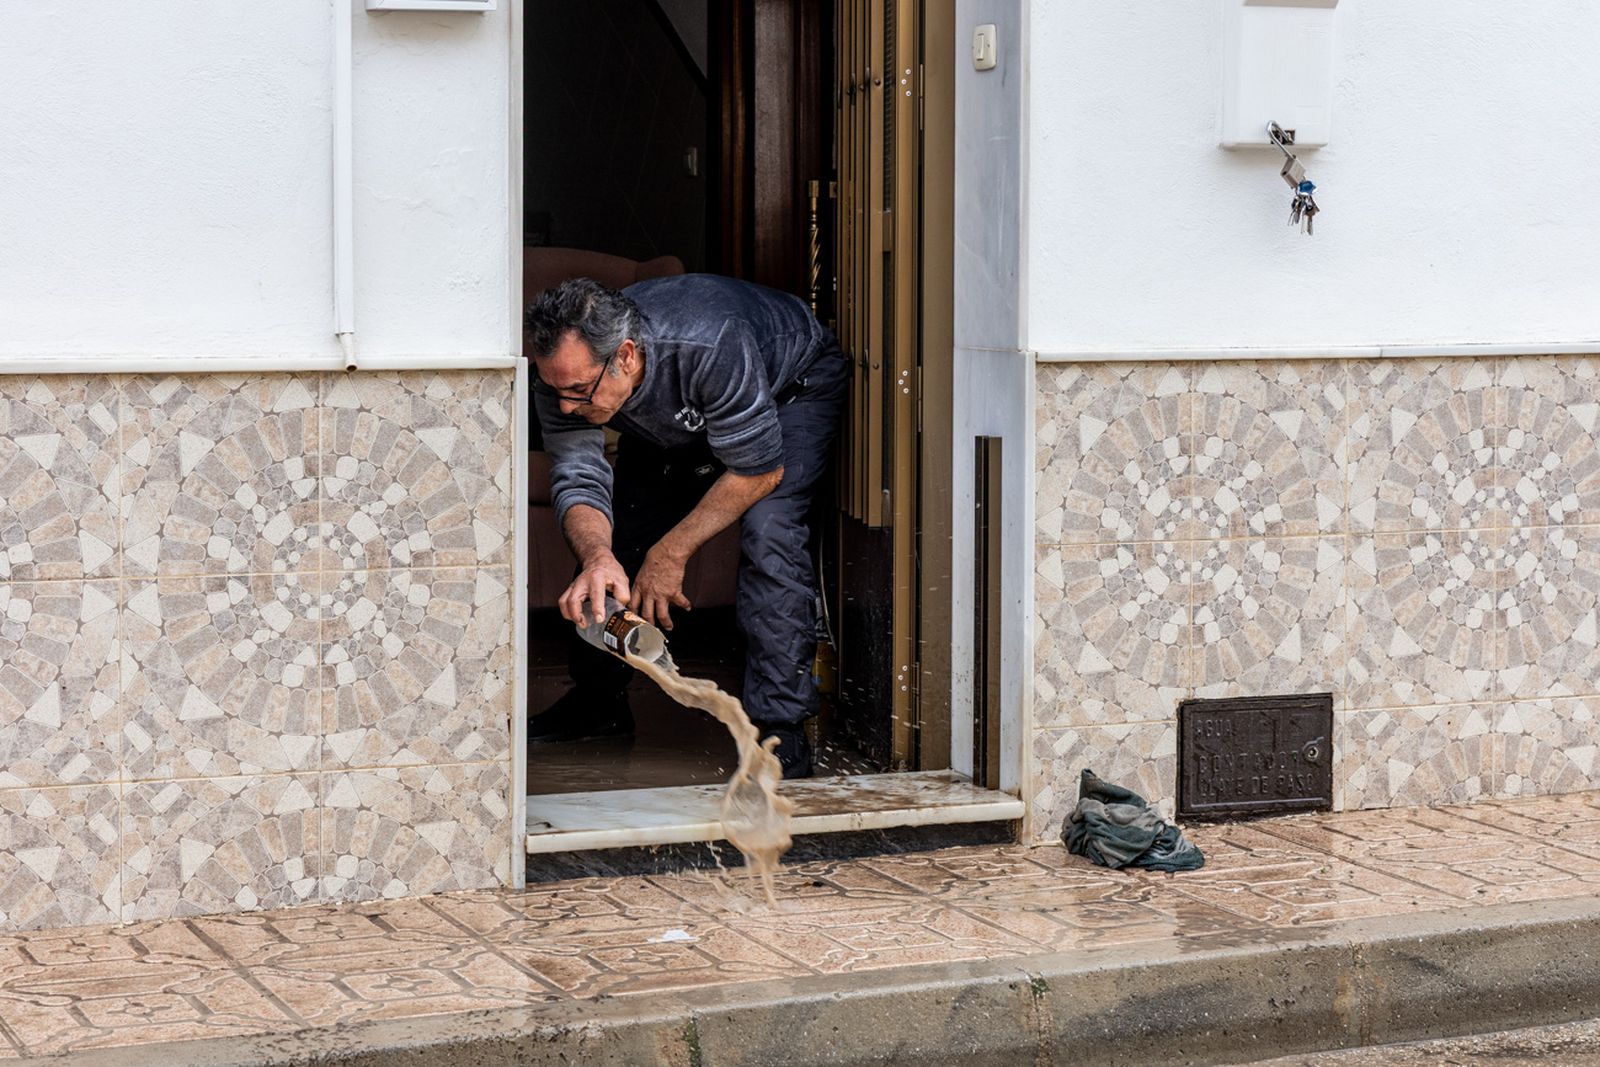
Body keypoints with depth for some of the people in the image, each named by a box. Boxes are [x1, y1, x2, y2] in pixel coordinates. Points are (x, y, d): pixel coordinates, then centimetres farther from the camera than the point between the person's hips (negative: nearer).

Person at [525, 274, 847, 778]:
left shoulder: (710, 344, -44)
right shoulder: (564, 369, -29)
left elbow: (759, 470, -33)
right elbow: (578, 482, -27)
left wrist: (670, 553, -28)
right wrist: (597, 557, -49)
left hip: (795, 384, -5)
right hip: (677, 423, 6)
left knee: (767, 529, -28)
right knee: (601, 540, -2)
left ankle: (779, 726, -24)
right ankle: (598, 699, 20)